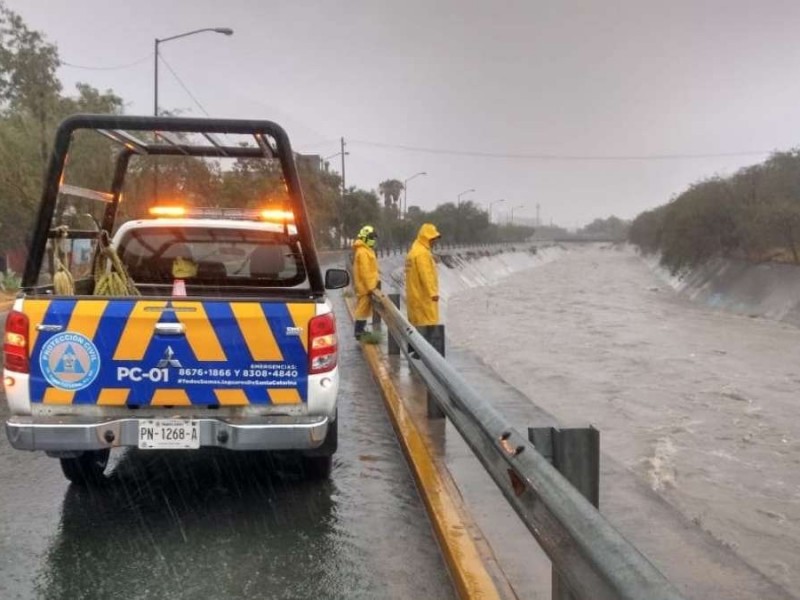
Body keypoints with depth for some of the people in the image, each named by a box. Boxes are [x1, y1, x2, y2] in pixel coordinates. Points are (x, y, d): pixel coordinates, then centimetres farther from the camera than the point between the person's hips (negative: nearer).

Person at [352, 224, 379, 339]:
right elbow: (365, 271, -23)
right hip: (365, 286, -11)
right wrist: (370, 287, -22)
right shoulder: (363, 252, -19)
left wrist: (374, 282, 17)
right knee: (363, 308, -5)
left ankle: (361, 330, 23)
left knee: (363, 308, 15)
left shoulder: (365, 250, 15)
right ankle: (359, 332, 0)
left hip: (366, 285, 11)